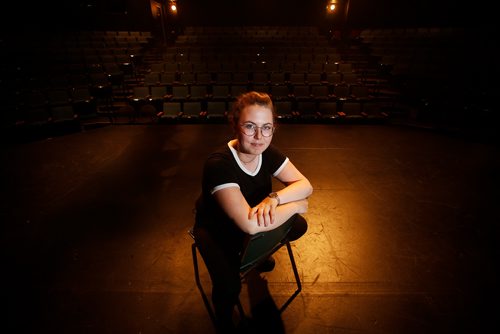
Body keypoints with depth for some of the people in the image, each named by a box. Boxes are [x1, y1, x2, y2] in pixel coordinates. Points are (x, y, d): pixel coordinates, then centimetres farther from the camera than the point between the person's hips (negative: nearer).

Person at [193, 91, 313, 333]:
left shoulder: (267, 152, -17)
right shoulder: (218, 164, -37)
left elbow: (305, 185, -16)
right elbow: (250, 225, -44)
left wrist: (274, 198, -36)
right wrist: (295, 205, -31)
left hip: (249, 220, 6)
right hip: (216, 229, -5)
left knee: (298, 226, -3)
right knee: (229, 286, -24)